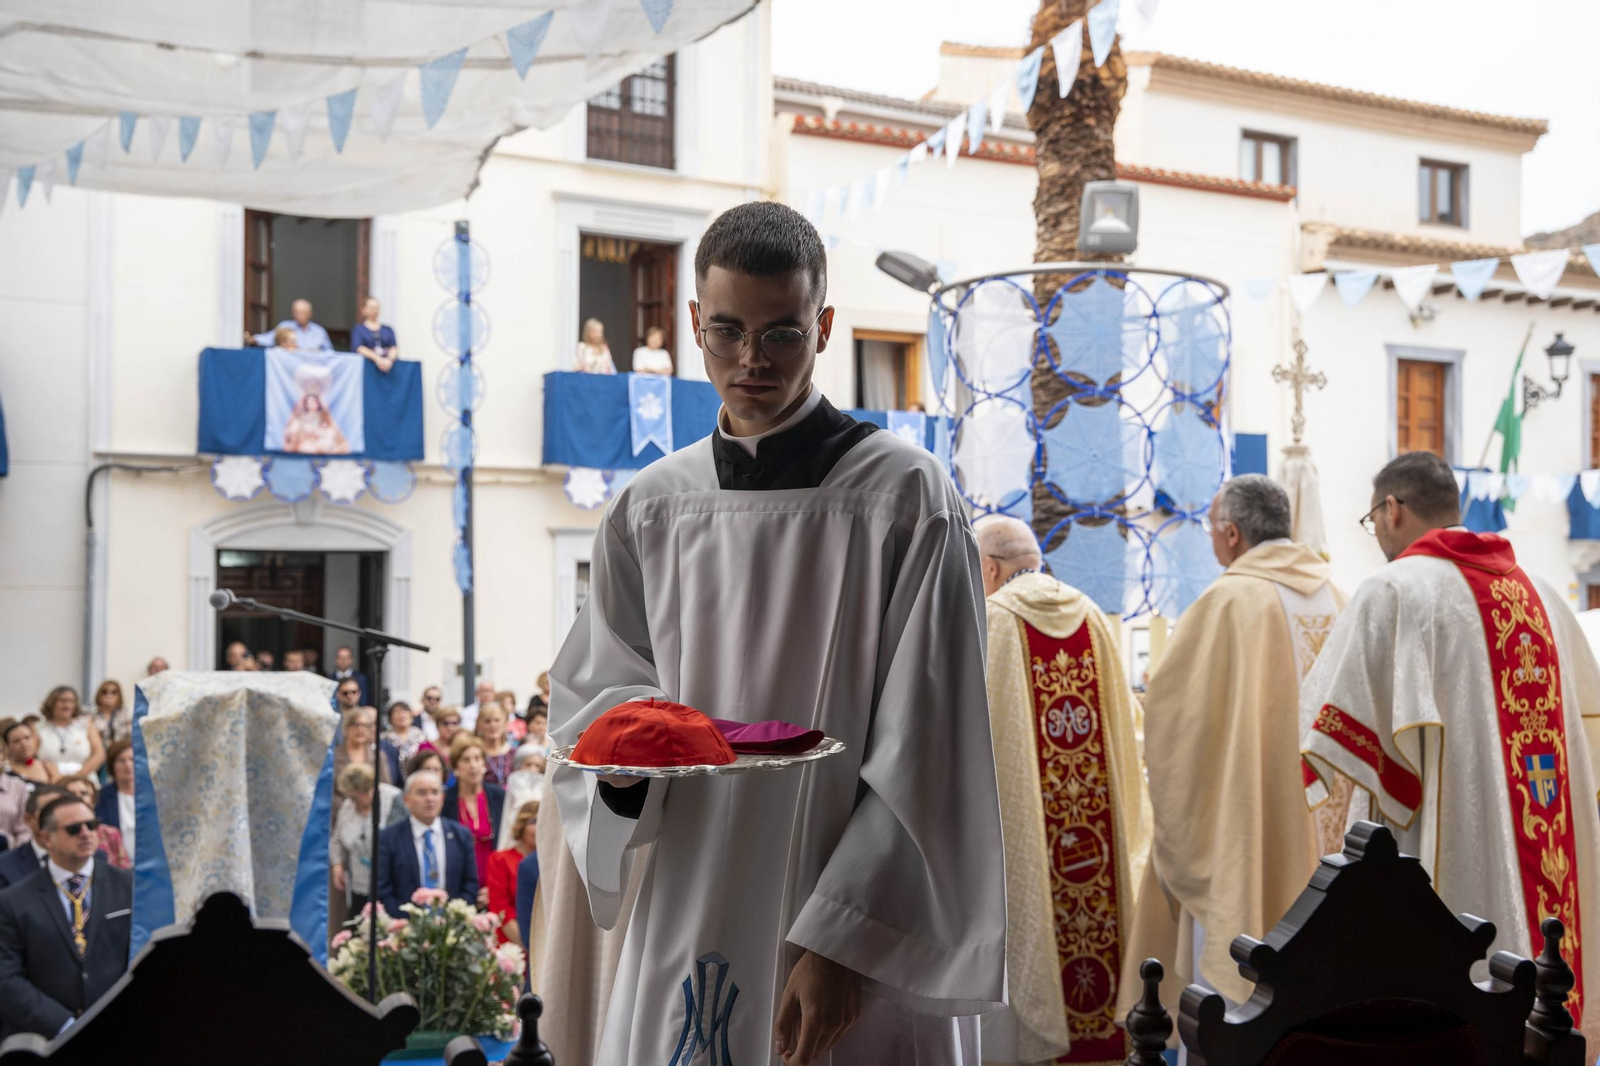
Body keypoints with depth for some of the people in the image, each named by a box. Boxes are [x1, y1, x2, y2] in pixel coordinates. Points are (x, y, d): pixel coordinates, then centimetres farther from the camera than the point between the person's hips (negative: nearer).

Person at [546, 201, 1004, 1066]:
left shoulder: (905, 498, -9)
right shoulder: (648, 510, 5)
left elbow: (925, 755, -11)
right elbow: (587, 688, 13)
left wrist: (845, 940, -16)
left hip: (864, 936, -4)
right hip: (688, 922, 4)